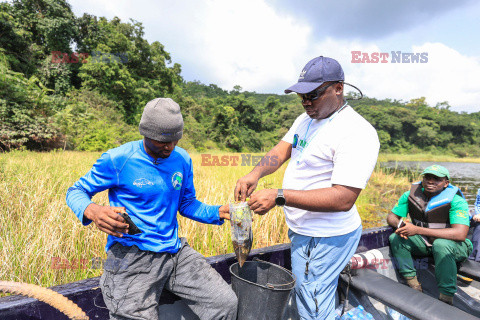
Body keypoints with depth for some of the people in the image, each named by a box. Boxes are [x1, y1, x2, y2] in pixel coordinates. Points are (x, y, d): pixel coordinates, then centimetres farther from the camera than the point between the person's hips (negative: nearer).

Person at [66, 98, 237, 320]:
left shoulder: (182, 160, 6)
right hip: (131, 255, -4)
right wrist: (92, 211, -23)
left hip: (173, 250, 5)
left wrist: (219, 212, -3)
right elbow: (76, 191, 1)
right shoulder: (118, 160, -8)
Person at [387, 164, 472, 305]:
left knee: (441, 244, -36)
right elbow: (391, 217, -1)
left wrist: (417, 230, -37)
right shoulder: (411, 195, -8)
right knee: (395, 238, -18)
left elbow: (460, 234, -33)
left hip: (454, 247, -4)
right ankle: (413, 283, -12)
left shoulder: (456, 200, -20)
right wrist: (400, 224, -27)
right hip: (424, 243, 4)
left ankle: (447, 296, -22)